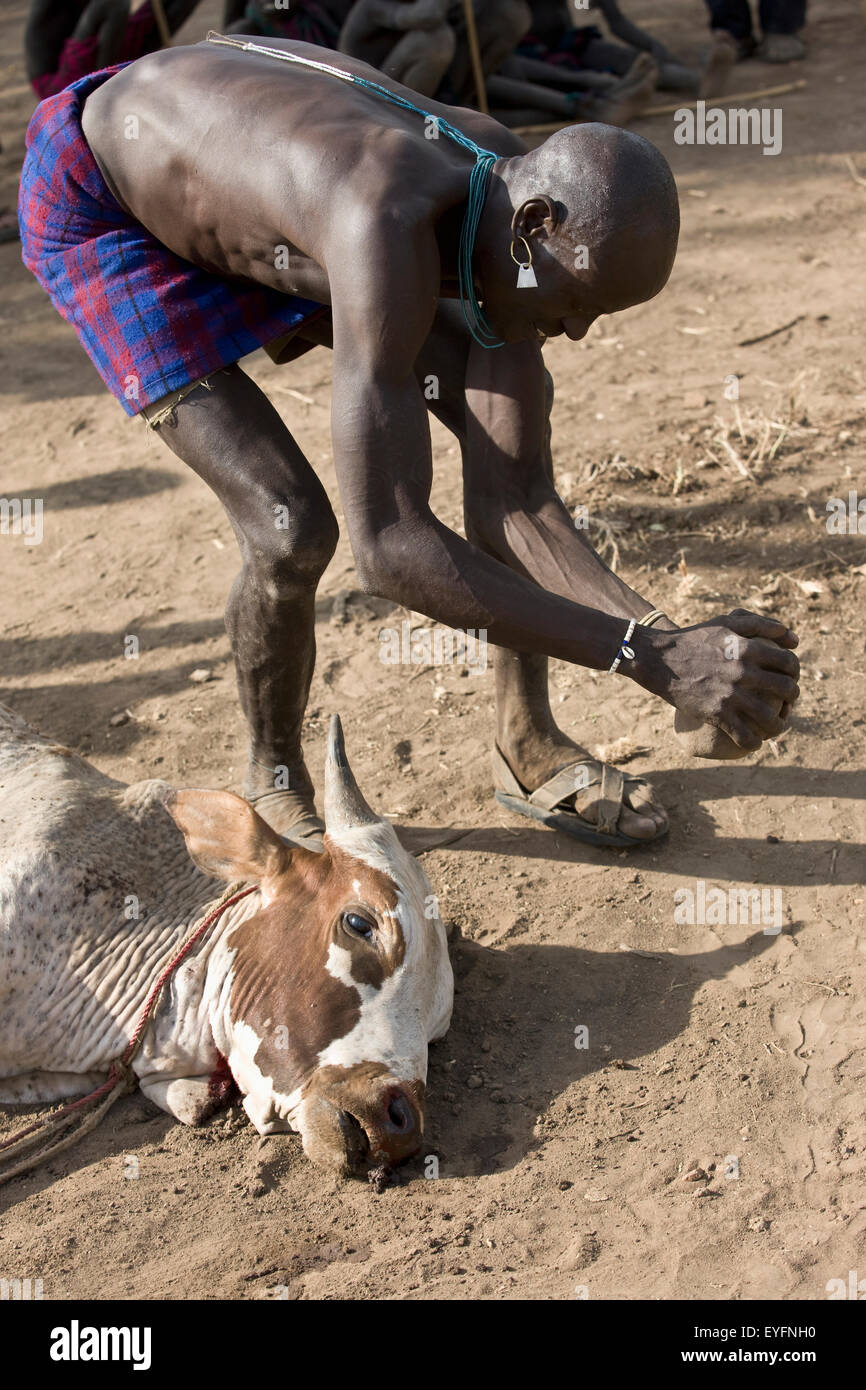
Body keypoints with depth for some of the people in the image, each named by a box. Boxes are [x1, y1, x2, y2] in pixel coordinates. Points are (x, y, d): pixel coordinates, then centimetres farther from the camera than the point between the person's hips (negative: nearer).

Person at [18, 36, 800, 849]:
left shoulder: (523, 196, -19)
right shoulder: (386, 228, -45)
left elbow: (513, 501, -18)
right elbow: (390, 549, -49)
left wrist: (663, 636, -32)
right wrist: (652, 659, -49)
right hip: (99, 212, -7)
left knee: (502, 414, -3)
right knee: (290, 529, -21)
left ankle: (527, 742, 13)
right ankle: (275, 781, 11)